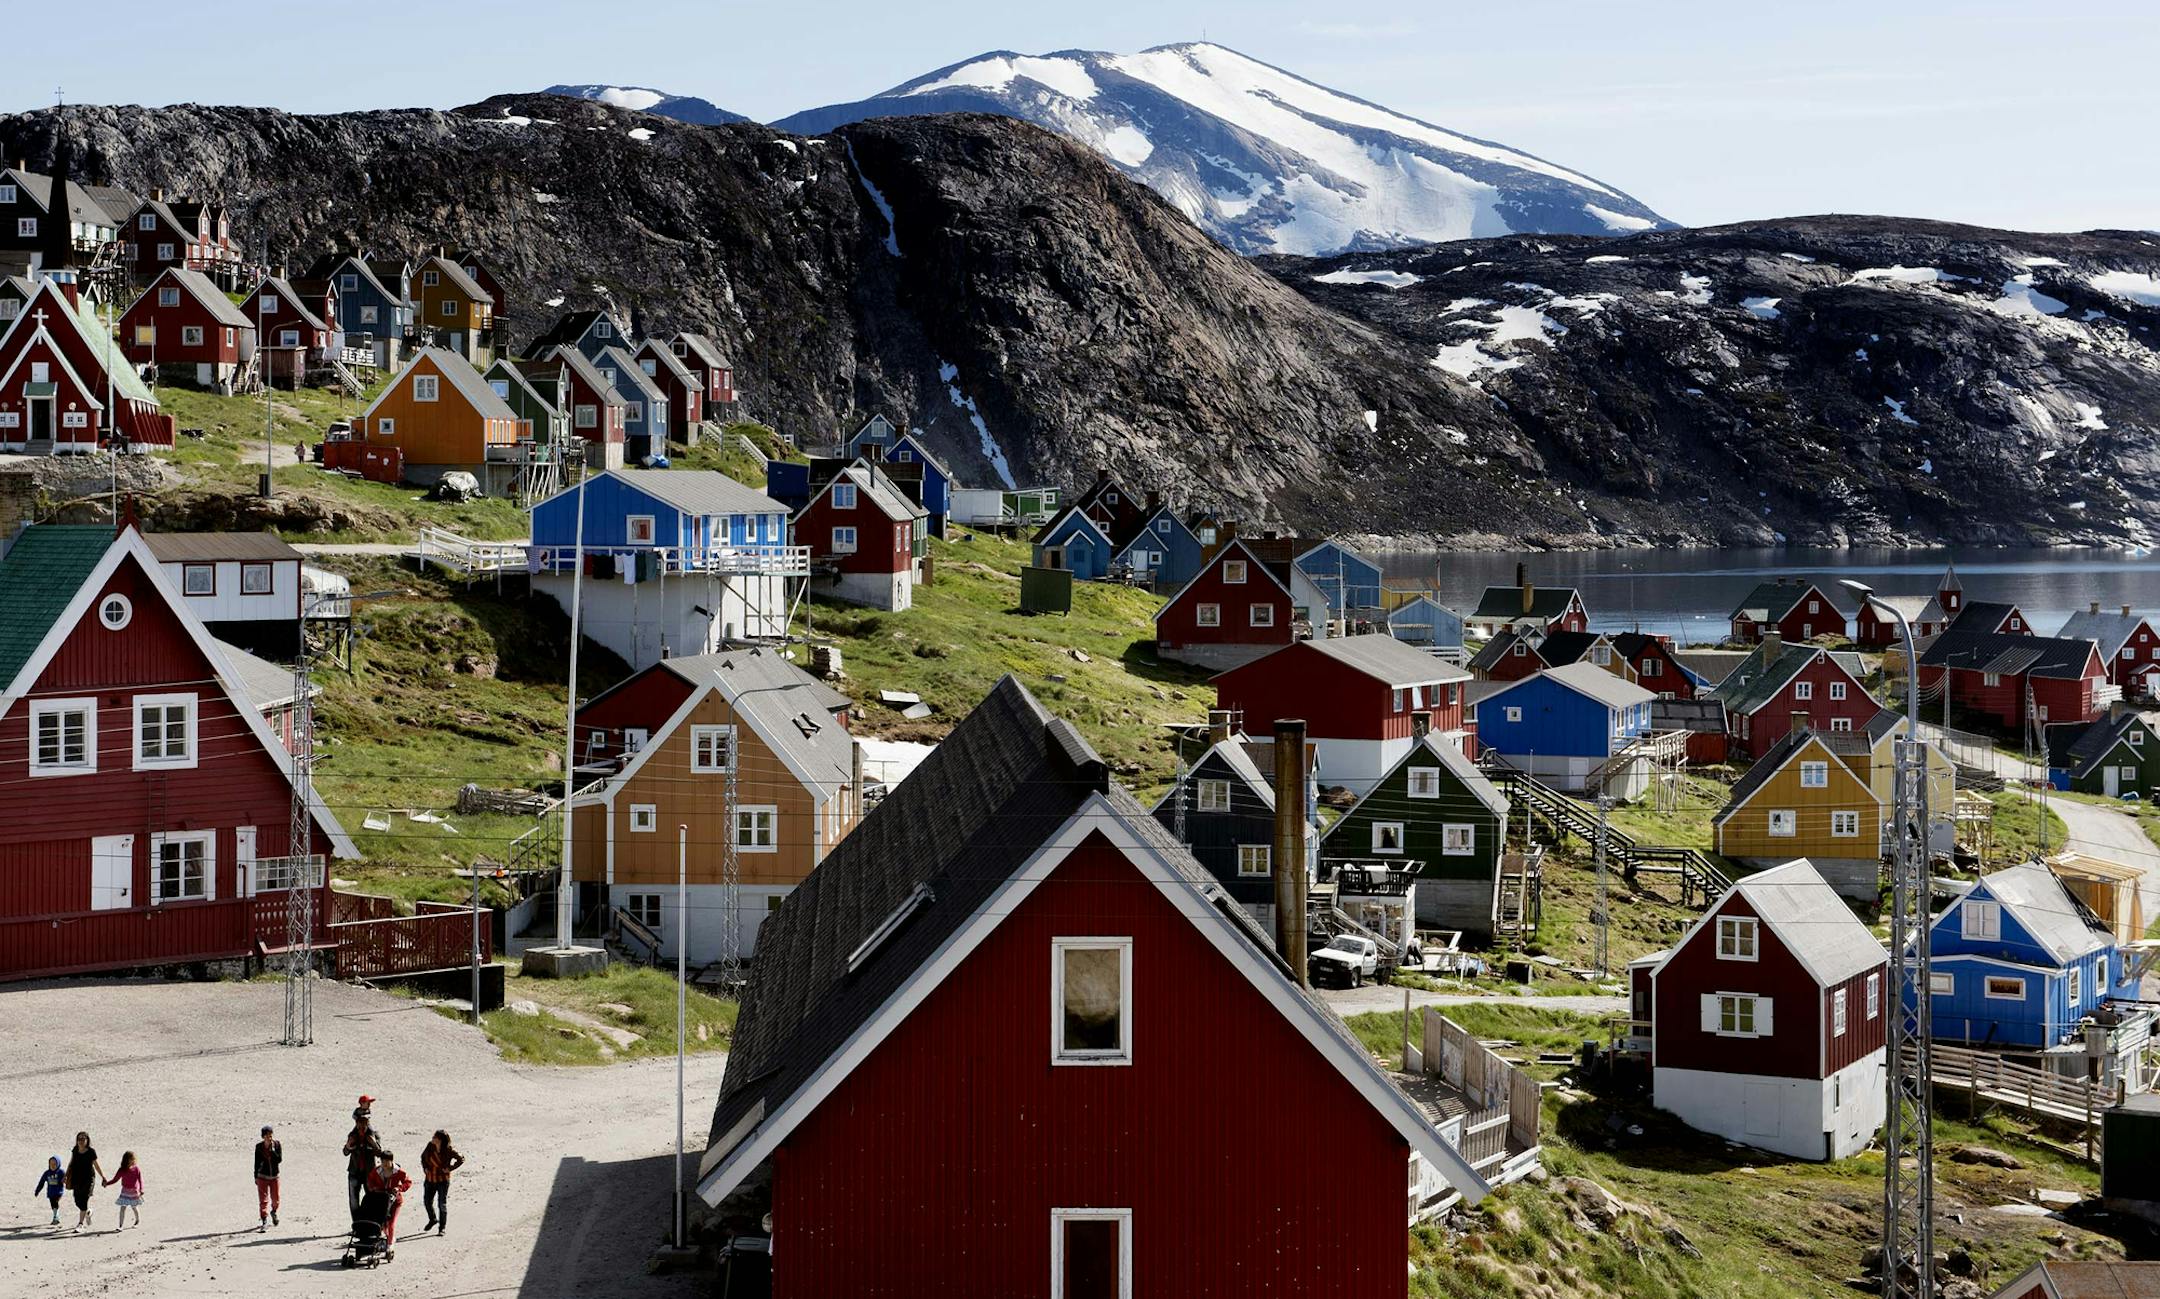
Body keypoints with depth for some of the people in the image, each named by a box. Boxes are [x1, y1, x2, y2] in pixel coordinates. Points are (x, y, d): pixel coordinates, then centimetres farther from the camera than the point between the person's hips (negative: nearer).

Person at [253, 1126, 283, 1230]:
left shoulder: (277, 1144, -8)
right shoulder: (259, 1146, -7)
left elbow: (280, 1160, -16)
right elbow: (257, 1162, 3)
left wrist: (272, 1150, -25)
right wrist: (256, 1177, 7)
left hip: (274, 1176, 1)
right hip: (262, 1176, -1)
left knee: (275, 1199, 12)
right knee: (263, 1200, -8)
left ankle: (273, 1212, 43)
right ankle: (264, 1222, -9)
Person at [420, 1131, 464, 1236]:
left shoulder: (449, 1150, -17)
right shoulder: (430, 1146, -5)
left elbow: (461, 1159, -8)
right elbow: (423, 1156, 14)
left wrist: (450, 1168, -13)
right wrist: (425, 1167, 2)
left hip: (442, 1180, -5)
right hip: (430, 1179, 5)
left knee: (442, 1205, 1)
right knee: (427, 1202, 13)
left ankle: (442, 1228, 14)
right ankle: (433, 1219, 41)